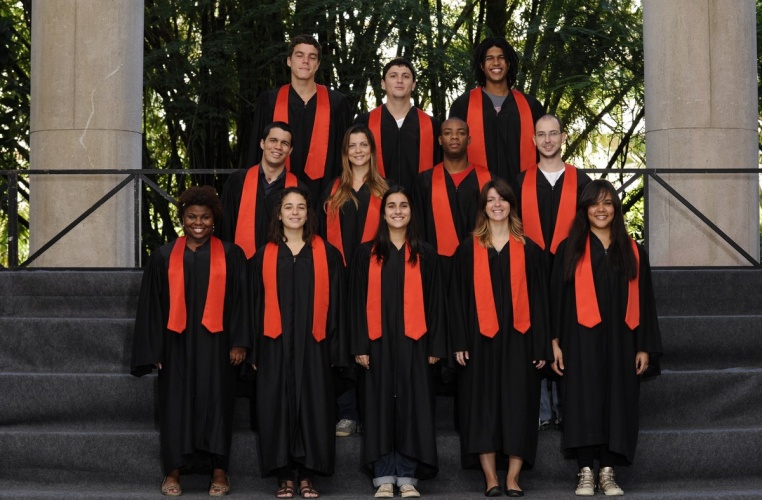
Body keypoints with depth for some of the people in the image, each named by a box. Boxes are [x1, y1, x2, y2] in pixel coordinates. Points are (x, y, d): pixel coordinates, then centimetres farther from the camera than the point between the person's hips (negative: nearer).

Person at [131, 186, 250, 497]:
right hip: (177, 343, 1)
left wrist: (239, 342, -6)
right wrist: (154, 349, 1)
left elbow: (241, 300, 2)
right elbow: (151, 305, 6)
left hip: (215, 343, -1)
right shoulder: (164, 256, 5)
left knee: (215, 400, 0)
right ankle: (173, 470, 9)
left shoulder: (230, 255, 4)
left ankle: (219, 470, 7)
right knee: (176, 401, 2)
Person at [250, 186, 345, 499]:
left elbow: (335, 302, 5)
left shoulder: (327, 254, 6)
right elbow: (257, 303, 7)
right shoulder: (264, 256, 7)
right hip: (275, 344, 0)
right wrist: (254, 350, 1)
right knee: (278, 406, 0)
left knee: (312, 406, 0)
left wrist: (335, 348, -1)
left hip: (312, 344, 0)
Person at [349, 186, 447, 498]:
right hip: (379, 341, 0)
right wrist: (359, 345, -4)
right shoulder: (367, 254, 5)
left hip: (413, 341, 0)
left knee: (411, 404, 0)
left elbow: (434, 301, 6)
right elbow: (357, 301, 3)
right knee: (380, 404, 2)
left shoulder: (424, 255, 7)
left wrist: (435, 346, -1)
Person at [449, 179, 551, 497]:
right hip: (481, 339, 0)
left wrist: (541, 346, -1)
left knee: (518, 404, -1)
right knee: (483, 404, -1)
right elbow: (458, 298, 4)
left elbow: (539, 298, 6)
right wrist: (460, 342, -5)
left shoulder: (528, 250, 8)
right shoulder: (469, 250, 7)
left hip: (518, 339, 0)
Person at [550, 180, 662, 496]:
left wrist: (645, 347, 3)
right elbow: (557, 298, 2)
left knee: (617, 402, 0)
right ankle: (585, 473, -4)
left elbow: (643, 301, 9)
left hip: (620, 341, 2)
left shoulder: (632, 252, 11)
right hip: (582, 339, -2)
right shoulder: (570, 249, 5)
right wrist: (555, 342, -6)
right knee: (584, 401, -7)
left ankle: (607, 473, 5)